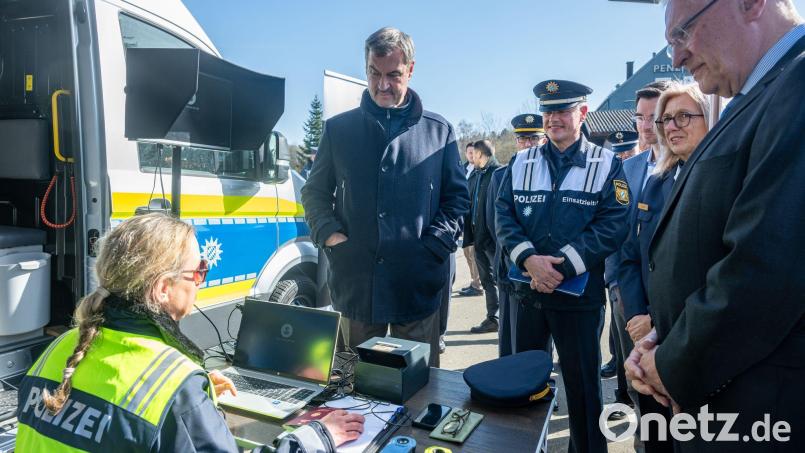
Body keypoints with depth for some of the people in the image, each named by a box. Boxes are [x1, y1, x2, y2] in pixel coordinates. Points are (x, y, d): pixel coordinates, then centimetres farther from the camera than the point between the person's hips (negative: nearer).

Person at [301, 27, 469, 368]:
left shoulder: (438, 131, 6)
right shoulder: (338, 129, 9)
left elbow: (457, 197, 7)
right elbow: (315, 192, 13)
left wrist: (434, 246, -6)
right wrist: (330, 235, -5)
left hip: (418, 283, -1)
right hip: (354, 283, 1)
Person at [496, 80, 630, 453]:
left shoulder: (607, 164, -1)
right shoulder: (521, 162, 6)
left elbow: (613, 225, -10)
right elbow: (504, 215, -1)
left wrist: (561, 267, -19)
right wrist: (529, 258, -18)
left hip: (580, 293, -3)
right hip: (527, 289, 3)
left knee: (582, 384, 10)